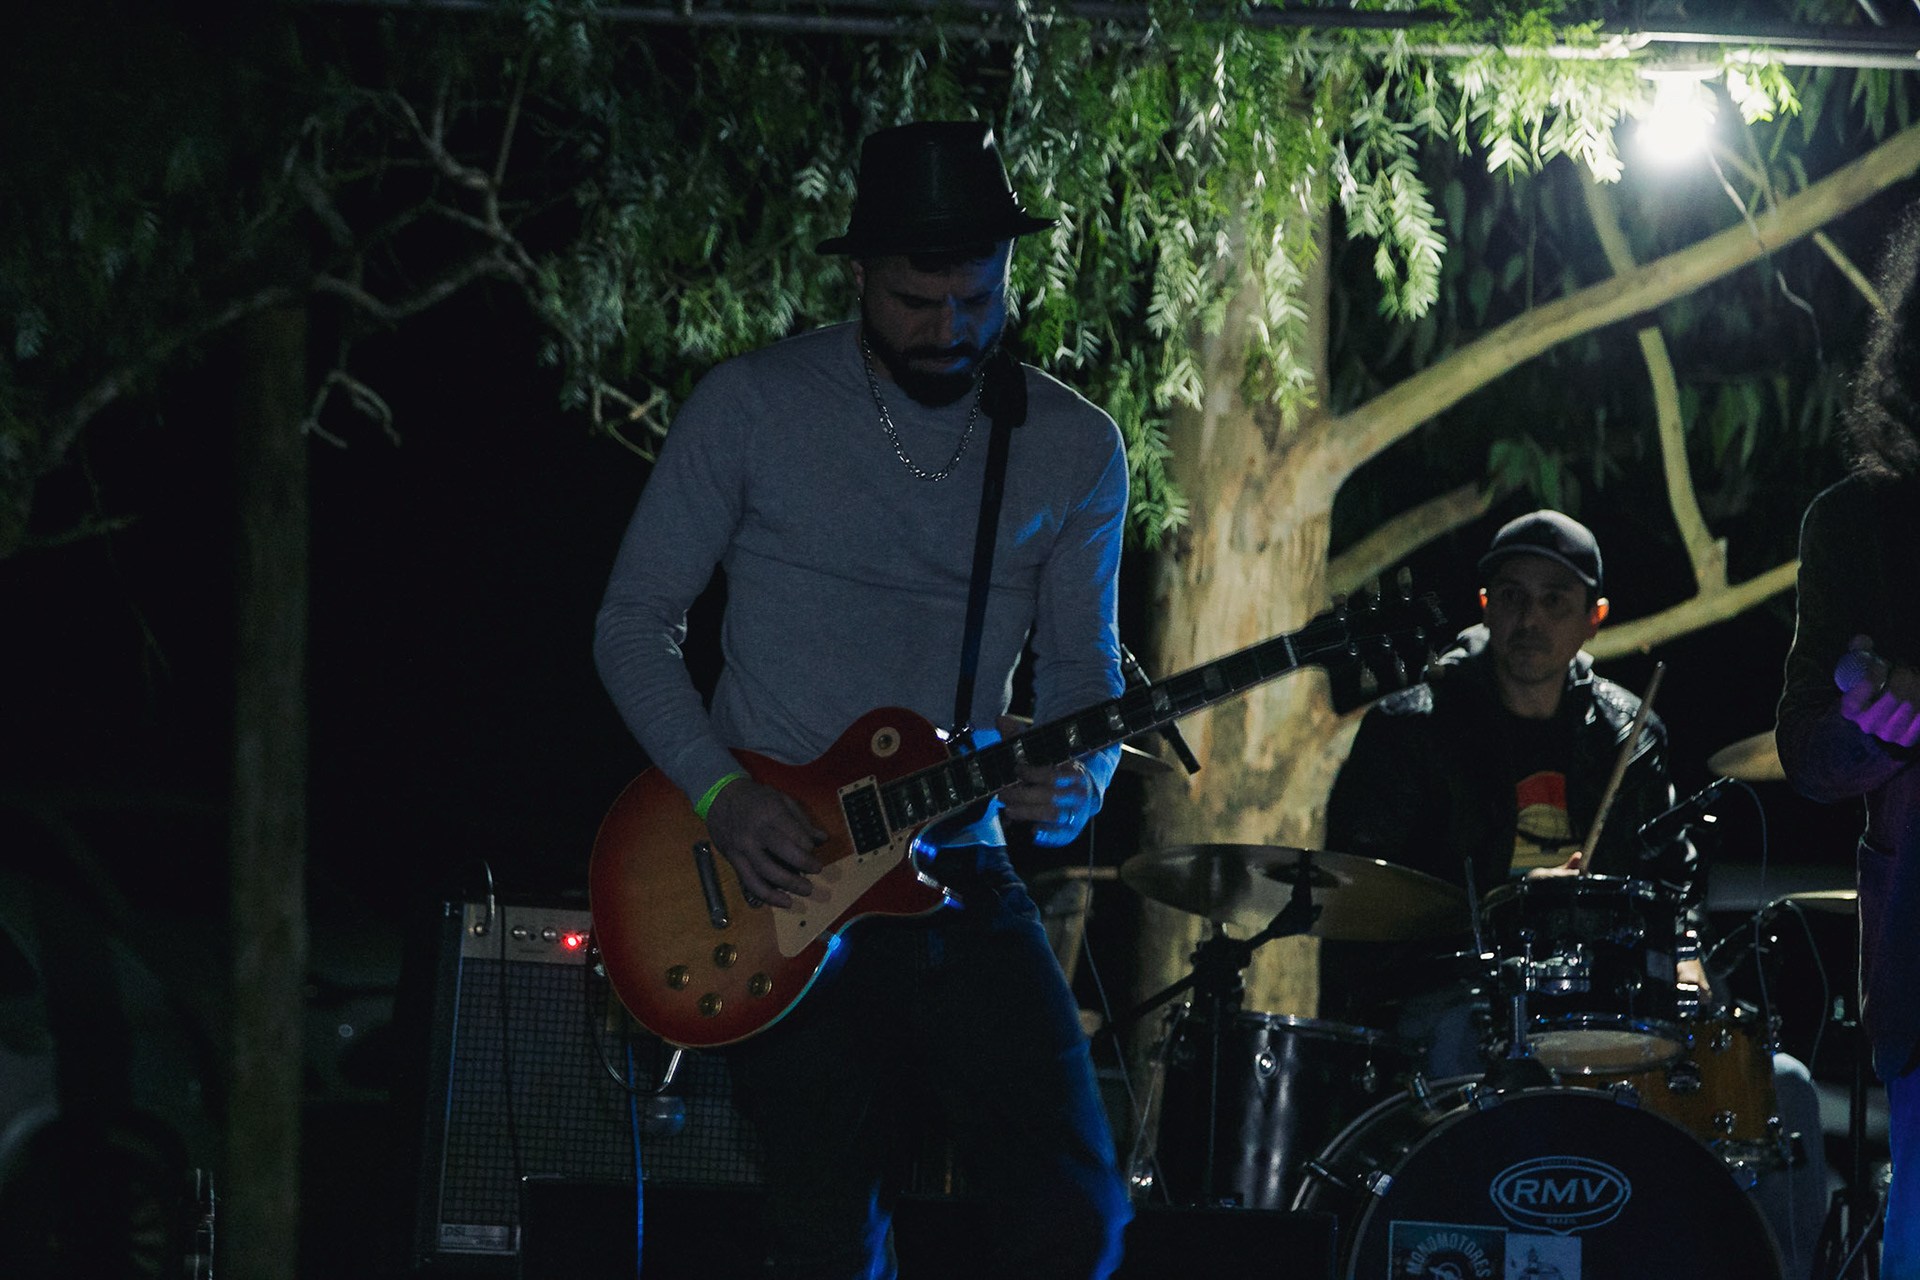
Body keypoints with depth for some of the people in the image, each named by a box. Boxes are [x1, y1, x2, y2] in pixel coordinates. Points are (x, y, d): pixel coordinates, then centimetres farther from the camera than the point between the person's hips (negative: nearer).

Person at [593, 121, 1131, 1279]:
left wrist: (1075, 783, -14)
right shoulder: (754, 408, -2)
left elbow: (1083, 666, 9)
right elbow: (634, 625, 2)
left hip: (962, 870, 2)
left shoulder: (1075, 449, 5)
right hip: (776, 877, -2)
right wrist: (720, 792, -12)